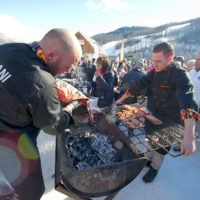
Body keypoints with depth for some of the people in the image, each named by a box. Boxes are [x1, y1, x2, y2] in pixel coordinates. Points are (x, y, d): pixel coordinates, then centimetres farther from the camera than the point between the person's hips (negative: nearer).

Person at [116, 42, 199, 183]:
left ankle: (155, 168, 35)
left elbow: (188, 102, -41)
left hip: (171, 119, -5)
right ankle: (150, 158, 44)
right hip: (157, 112, 5)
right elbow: (140, 85, 1)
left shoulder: (180, 75, -27)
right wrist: (122, 99, 4)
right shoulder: (155, 72, -5)